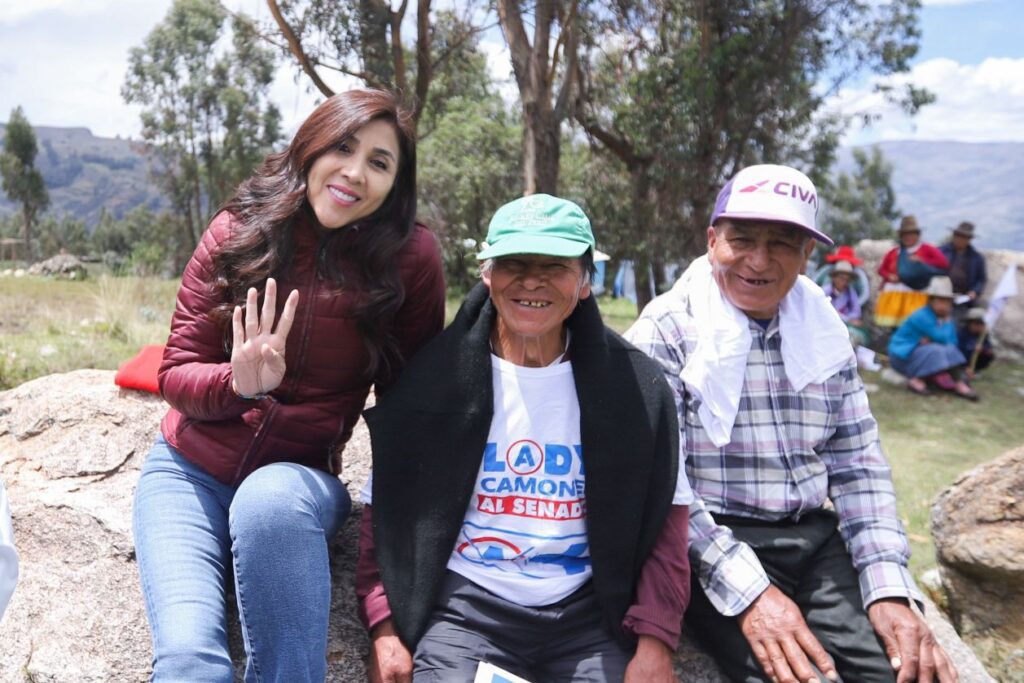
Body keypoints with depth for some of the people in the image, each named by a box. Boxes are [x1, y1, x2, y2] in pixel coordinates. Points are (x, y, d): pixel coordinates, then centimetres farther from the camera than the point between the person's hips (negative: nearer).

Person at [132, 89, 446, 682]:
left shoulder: (410, 256, -10)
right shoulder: (240, 231, -5)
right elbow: (176, 374, -3)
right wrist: (240, 383, -24)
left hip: (299, 475, 0)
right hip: (192, 468, 1)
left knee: (270, 499, -37)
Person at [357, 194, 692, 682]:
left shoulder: (635, 387, 1)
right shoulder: (432, 379, -1)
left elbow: (664, 520, 3)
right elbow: (386, 510, 4)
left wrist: (654, 640, -6)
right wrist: (385, 628, -5)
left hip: (589, 613, 2)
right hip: (465, 608, -1)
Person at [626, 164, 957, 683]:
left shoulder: (825, 331, 8)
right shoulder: (666, 332, -8)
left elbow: (859, 465, 9)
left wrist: (890, 586, -3)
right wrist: (747, 590, -22)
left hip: (817, 542, 5)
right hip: (711, 546, -5)